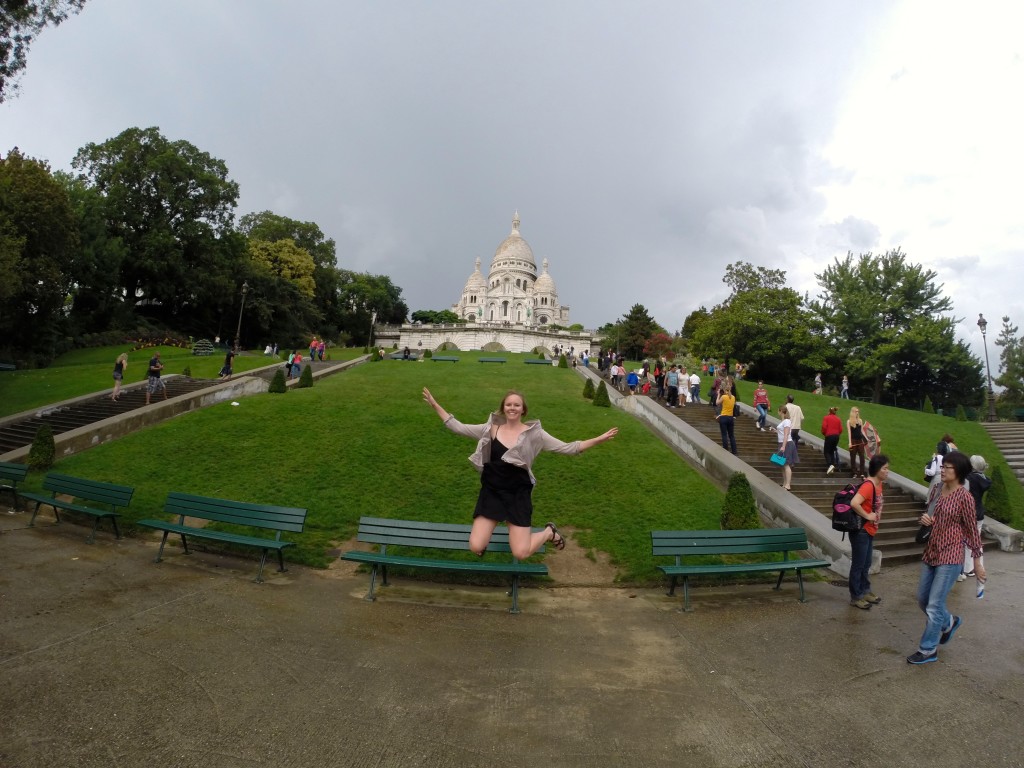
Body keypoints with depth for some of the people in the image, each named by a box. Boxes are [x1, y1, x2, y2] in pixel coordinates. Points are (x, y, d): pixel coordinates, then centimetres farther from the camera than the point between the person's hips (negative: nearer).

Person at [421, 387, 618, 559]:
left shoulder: (533, 433, -5)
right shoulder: (491, 429, -1)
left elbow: (568, 448, -6)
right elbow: (458, 427, 1)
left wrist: (600, 439, -14)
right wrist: (435, 405, -4)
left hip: (518, 494, -1)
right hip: (491, 491, 2)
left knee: (521, 553, -8)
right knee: (476, 547, -10)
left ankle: (549, 532, 25)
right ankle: (490, 524, 27)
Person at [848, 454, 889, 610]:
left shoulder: (878, 484, 6)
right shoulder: (868, 485, -23)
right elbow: (854, 503, -36)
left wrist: (875, 519, 13)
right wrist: (867, 516, -23)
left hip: (870, 531, 9)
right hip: (861, 531, -9)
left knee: (866, 564, 20)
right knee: (858, 564, 3)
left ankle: (865, 591, 34)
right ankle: (856, 597, 13)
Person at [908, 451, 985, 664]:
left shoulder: (964, 497, -14)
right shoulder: (936, 490, 5)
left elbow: (972, 530, -8)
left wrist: (977, 561, -3)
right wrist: (926, 520, -7)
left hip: (950, 557, -7)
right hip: (931, 552, 7)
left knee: (934, 605, -2)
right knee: (922, 599, 17)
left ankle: (928, 649, 12)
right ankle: (949, 622, 44)